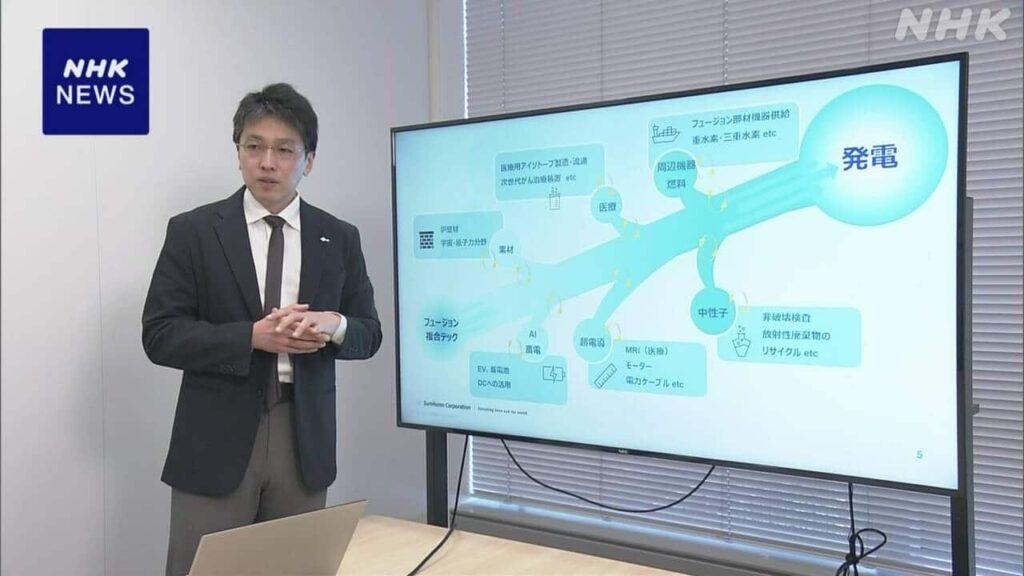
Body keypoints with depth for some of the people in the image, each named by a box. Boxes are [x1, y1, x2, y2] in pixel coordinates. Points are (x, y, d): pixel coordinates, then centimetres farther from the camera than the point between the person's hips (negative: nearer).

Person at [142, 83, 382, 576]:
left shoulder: (339, 238, 7)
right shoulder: (192, 231, -1)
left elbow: (369, 333, 9)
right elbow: (160, 335, -5)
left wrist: (333, 325, -13)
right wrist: (252, 337, -18)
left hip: (304, 439, 3)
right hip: (217, 442, -2)